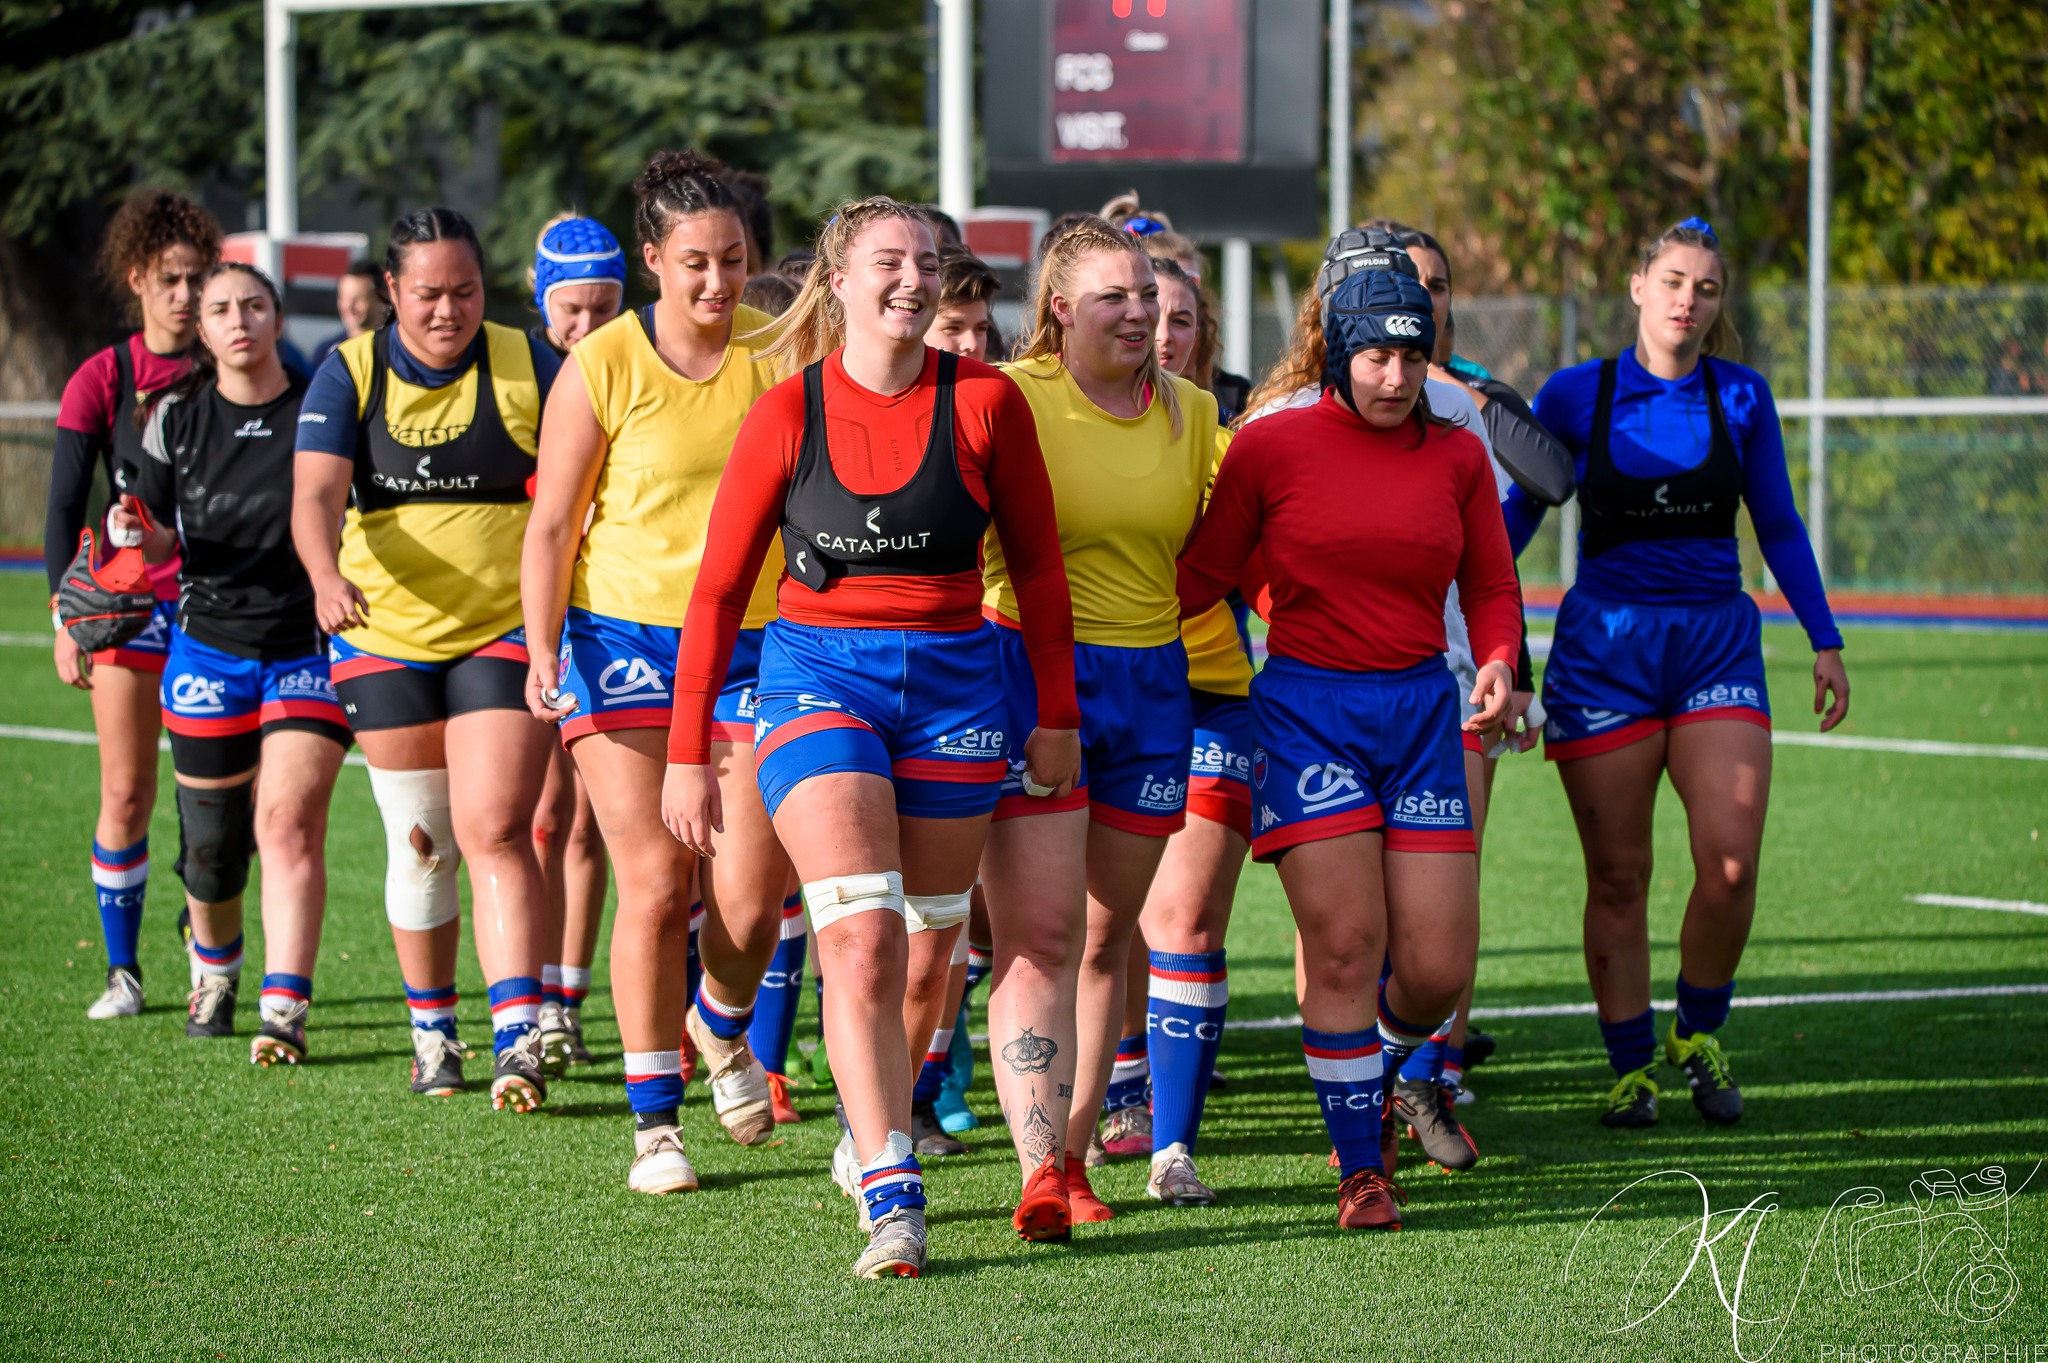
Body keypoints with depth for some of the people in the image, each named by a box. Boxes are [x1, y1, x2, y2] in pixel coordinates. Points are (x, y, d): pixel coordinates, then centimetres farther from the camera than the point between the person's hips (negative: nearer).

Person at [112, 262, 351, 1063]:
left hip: (309, 651, -2)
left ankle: (285, 1012, -19)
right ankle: (215, 969, 38)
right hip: (210, 649, 2)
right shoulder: (177, 416, 2)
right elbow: (161, 543, 8)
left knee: (288, 820, -17)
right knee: (212, 839, 8)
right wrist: (137, 529, -15)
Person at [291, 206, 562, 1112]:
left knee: (494, 833, -14)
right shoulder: (348, 375, -2)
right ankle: (432, 1031, 25)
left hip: (506, 634, -2)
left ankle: (518, 1040, -19)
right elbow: (315, 493, -14)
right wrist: (326, 577, -35)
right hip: (387, 640, 2)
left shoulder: (528, 367, -3)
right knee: (419, 846, 8)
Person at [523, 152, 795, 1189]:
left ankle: (723, 1027, 29)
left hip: (758, 645, 2)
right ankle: (654, 1122, 2)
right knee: (654, 883, -8)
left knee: (749, 900, -5)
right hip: (626, 641, -2)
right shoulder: (602, 367, -4)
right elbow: (552, 525, -1)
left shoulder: (782, 354, 2)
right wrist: (544, 651, -10)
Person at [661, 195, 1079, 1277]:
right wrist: (687, 757, 0)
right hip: (818, 673, -2)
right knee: (861, 937, -17)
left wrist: (1056, 716, 8)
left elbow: (1038, 562, 8)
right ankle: (892, 1201, -20)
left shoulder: (983, 402, -3)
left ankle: (871, 1131, 36)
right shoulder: (786, 415, -4)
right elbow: (718, 589, 2)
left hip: (954, 683, 2)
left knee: (925, 947, 10)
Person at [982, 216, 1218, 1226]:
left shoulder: (1190, 413, 9)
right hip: (1030, 677, -5)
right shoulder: (1010, 399, -6)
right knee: (1040, 935, -13)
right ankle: (1043, 1175, -18)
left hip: (1152, 686, 5)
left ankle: (1074, 1150, 21)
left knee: (1107, 939, 10)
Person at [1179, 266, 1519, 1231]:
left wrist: (1498, 663, -6)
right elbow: (1200, 577, 5)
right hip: (1307, 709, -3)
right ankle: (1360, 1170, 1)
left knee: (1437, 968, -3)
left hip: (1422, 710, 3)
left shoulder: (1457, 456, 8)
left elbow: (1491, 588, 14)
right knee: (1344, 943, -11)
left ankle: (1375, 1078, 31)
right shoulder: (1271, 446, -1)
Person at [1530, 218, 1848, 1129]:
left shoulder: (1741, 396, 5)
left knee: (1730, 863, -12)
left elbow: (1779, 525, 13)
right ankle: (1631, 1066, 11)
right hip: (1604, 644, -1)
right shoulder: (1576, 396, 2)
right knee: (1617, 876, -1)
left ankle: (1698, 1034, 10)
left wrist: (1824, 640, 11)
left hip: (1718, 642, 1)